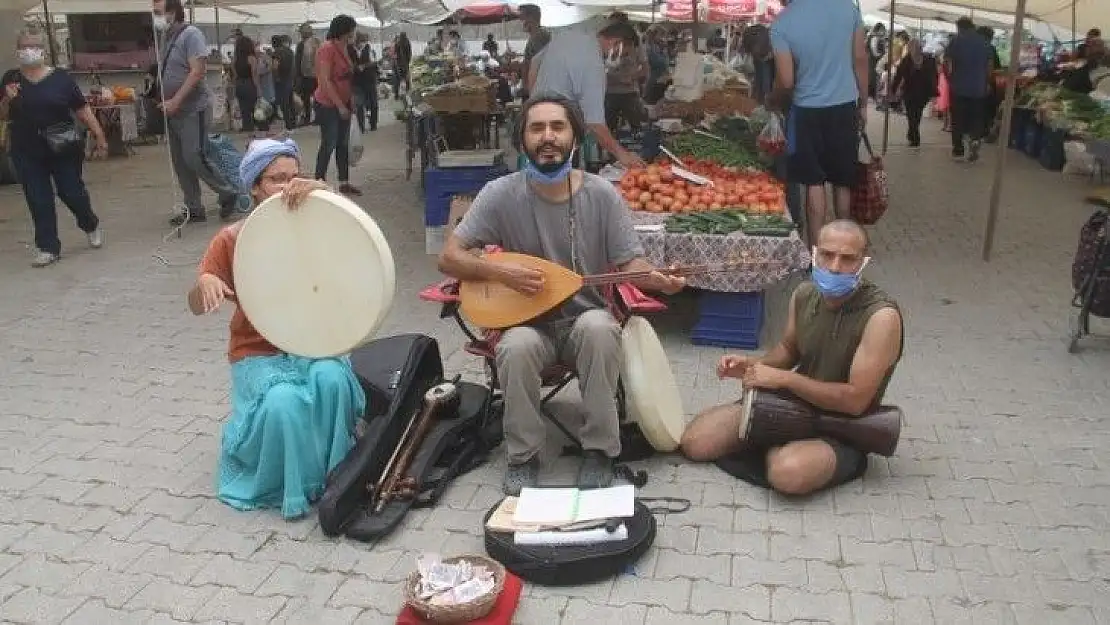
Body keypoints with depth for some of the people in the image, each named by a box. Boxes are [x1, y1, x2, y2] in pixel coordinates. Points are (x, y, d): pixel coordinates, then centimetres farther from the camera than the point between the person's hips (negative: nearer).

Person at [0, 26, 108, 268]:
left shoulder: (61, 78, -3)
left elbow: (82, 110, -1)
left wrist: (99, 136, -6)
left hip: (64, 149, -2)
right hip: (26, 153, 2)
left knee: (72, 193, 4)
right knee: (39, 201, 3)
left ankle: (91, 225, 35)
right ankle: (47, 248, 12)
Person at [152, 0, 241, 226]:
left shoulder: (191, 34, -11)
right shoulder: (164, 37, 12)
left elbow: (198, 71, -19)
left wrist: (175, 101, -20)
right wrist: (165, 103, 5)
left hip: (193, 109, -8)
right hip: (172, 111, 8)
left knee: (194, 158, -10)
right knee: (179, 162, 7)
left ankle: (229, 193, 9)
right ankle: (194, 210, 14)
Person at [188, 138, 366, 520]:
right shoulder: (232, 239, -4)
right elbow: (197, 307, -4)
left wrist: (321, 190, -37)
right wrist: (205, 282, -28)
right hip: (259, 353, -1)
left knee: (331, 379, -32)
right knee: (283, 403, -32)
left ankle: (332, 475, -9)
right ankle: (296, 485, -4)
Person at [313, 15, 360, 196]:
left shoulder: (344, 48, 8)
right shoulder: (327, 49, -18)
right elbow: (325, 81, -22)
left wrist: (351, 98, 7)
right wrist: (340, 105, -21)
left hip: (343, 104, 8)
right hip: (328, 105, -8)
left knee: (343, 144, 11)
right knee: (329, 145, -2)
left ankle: (344, 182, 19)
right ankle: (319, 183, 7)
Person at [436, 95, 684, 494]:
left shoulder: (601, 194, -6)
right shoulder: (501, 194, -8)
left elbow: (629, 262, -4)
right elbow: (449, 258, -8)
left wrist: (657, 279, -26)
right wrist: (501, 272, -24)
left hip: (587, 319, 1)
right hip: (528, 323, 0)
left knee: (597, 327, -34)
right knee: (517, 347, -34)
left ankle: (600, 450, -16)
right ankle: (523, 456, -10)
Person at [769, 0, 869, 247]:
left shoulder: (782, 23, -12)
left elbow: (786, 81, -13)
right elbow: (860, 60, 1)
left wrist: (774, 102, 8)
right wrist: (863, 104, 11)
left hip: (808, 111, -3)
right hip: (845, 106, 3)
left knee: (814, 184, 5)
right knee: (843, 181, 15)